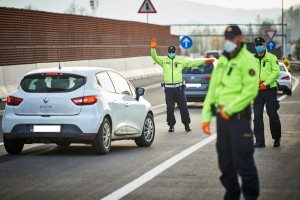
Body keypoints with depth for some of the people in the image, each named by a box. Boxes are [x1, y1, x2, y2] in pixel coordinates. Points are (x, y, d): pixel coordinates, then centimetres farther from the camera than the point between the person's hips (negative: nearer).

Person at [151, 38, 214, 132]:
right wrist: (153, 48, -22)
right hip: (168, 88, 0)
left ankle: (186, 124, 12)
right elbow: (155, 57, -5)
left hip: (179, 87, 0)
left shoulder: (180, 61, 9)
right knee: (170, 108, 3)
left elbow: (192, 63, 11)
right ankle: (171, 125, 12)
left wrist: (205, 61, 8)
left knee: (183, 107, 3)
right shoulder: (163, 61, 7)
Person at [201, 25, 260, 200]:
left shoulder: (247, 60, -6)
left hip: (239, 116, -7)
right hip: (221, 116, 7)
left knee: (242, 159, -8)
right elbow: (212, 89, 17)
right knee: (225, 161, 11)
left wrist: (230, 109, -17)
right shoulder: (222, 61, 17)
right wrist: (206, 116, 12)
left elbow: (250, 91, -17)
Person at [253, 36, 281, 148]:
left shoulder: (271, 57, 1)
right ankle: (259, 141, 5)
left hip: (270, 90, -3)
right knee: (257, 117, 0)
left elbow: (276, 72, -7)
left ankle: (277, 138, 19)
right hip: (257, 91, 3)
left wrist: (266, 83, -15)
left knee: (273, 115, 2)